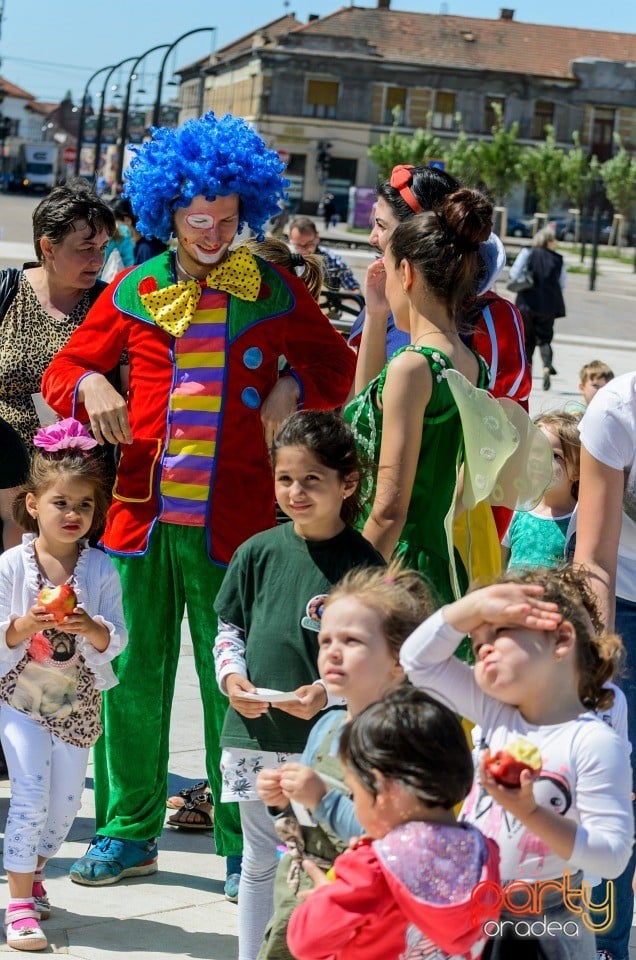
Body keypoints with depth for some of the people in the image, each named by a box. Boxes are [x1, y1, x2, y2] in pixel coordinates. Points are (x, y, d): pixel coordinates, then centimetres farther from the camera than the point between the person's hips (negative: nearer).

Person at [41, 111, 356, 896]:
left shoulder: (273, 291, 5)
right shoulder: (135, 291, 8)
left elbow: (336, 365, 16)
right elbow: (62, 370, 15)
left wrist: (292, 387, -4)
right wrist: (91, 387, -7)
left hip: (233, 520, -2)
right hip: (139, 511, 2)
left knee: (235, 687, 1)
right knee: (131, 676, 7)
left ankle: (243, 845, 13)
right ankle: (129, 832, 22)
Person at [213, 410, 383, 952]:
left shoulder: (362, 561, -6)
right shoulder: (259, 552, 3)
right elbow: (229, 628, 12)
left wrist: (332, 692, -19)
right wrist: (232, 676, -6)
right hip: (254, 732, 3)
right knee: (259, 860, 15)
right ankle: (249, 954, 27)